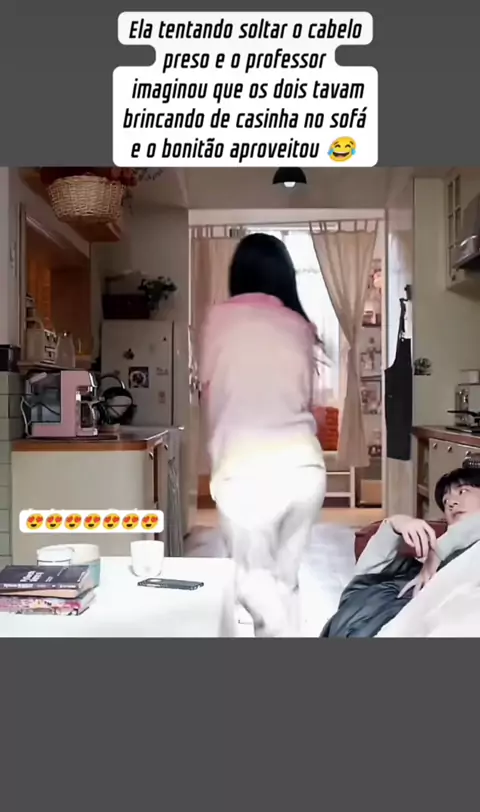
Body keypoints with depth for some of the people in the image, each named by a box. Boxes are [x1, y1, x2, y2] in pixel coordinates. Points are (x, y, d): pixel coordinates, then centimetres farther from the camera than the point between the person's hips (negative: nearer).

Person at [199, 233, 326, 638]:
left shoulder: (220, 318, 4)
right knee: (285, 579, 17)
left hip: (247, 470, -3)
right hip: (305, 466, 4)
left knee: (253, 578, 11)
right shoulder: (300, 326, 11)